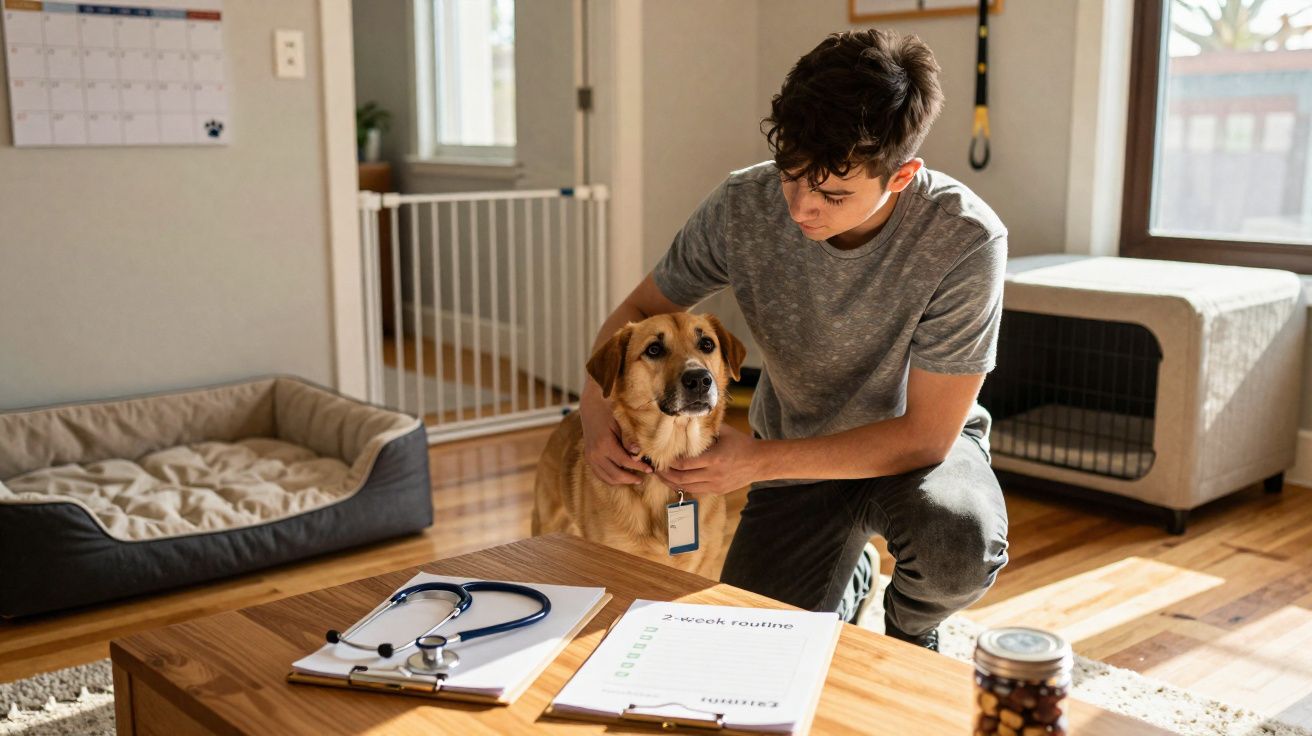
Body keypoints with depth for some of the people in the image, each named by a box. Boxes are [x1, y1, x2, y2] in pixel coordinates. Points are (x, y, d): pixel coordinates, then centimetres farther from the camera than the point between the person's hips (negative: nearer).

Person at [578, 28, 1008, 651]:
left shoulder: (963, 240, -30)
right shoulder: (743, 207, -21)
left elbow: (926, 433, -25)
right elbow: (642, 308, -3)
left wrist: (760, 460, -30)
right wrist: (595, 403, -24)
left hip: (918, 446, -2)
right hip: (799, 459, 3)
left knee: (958, 549, -36)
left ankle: (911, 632, 3)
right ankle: (849, 581, 28)